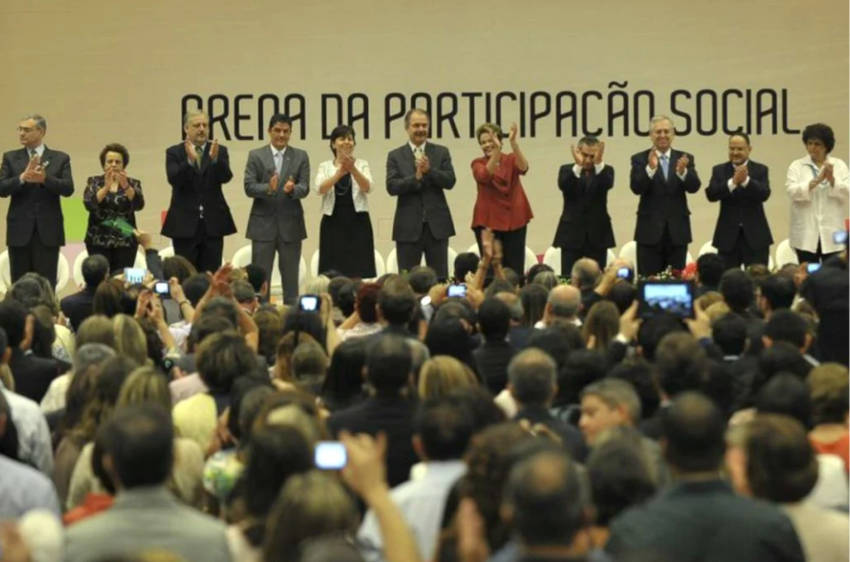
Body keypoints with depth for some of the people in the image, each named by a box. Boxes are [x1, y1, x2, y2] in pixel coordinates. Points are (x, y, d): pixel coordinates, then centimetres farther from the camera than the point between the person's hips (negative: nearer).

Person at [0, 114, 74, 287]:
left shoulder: (60, 159, 5)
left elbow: (68, 189, -7)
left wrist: (45, 179, -23)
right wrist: (22, 177, -20)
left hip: (48, 231, -1)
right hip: (20, 230, 1)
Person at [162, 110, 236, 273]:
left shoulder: (220, 151, 6)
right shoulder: (174, 153, 2)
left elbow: (226, 177, -10)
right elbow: (174, 180, -13)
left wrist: (215, 159, -29)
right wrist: (190, 160, -29)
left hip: (213, 223, 1)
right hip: (185, 224, -1)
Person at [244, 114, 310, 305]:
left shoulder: (300, 157, 6)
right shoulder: (256, 156, 3)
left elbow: (305, 188, -3)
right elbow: (249, 187, -5)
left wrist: (292, 189, -25)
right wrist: (268, 188, -24)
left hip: (290, 224, 1)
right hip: (263, 223, -1)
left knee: (290, 276, 6)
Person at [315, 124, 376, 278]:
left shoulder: (362, 164, 8)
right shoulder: (325, 166, 7)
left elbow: (367, 187, -9)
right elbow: (320, 189, -11)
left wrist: (353, 169, -25)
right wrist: (340, 173, -25)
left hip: (358, 222, 0)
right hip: (333, 222, 0)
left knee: (359, 270, -4)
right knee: (333, 271, -2)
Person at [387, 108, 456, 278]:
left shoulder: (441, 152, 8)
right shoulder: (395, 156, 4)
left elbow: (450, 181, -3)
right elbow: (392, 187, -7)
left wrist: (429, 170, -17)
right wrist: (416, 177, -18)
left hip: (437, 225, 1)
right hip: (409, 226, -1)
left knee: (440, 278, 4)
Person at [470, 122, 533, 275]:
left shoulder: (511, 159, 5)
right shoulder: (478, 163, 1)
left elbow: (523, 168, -19)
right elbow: (485, 176, -22)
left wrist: (513, 143, -34)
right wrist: (497, 151, -36)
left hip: (514, 220, 1)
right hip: (488, 221, -1)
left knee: (514, 270, -1)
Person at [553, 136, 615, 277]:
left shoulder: (605, 170, 6)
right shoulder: (567, 170, 6)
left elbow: (607, 184, -17)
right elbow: (563, 185, -16)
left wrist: (598, 163, -33)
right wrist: (578, 165, -31)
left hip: (597, 234, 0)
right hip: (572, 233, 0)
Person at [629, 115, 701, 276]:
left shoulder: (685, 159, 7)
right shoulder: (639, 159, 1)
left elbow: (694, 187, -7)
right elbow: (636, 188, -13)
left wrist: (682, 172, -28)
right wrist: (650, 168, -30)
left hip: (677, 231, 2)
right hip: (650, 230, -2)